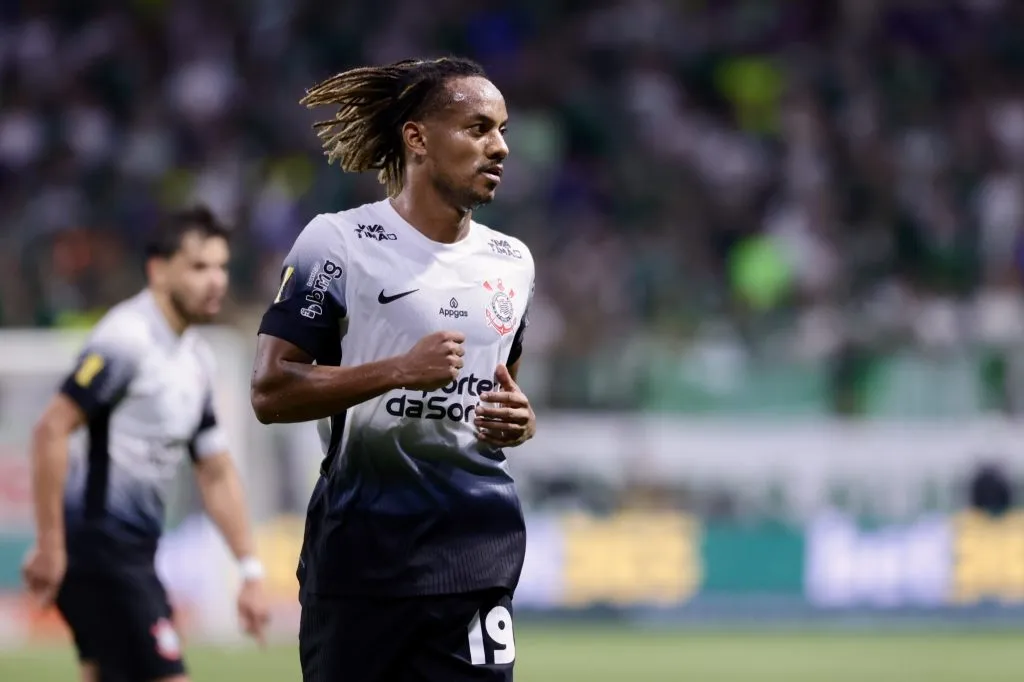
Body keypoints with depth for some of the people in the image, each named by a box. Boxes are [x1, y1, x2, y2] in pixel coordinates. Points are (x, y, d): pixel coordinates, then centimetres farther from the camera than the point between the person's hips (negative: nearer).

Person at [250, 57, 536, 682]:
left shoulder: (512, 261, 13)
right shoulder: (338, 242, -5)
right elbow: (270, 394, -10)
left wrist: (519, 421, 3)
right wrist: (398, 371, -21)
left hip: (479, 557, 4)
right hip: (361, 554, -4)